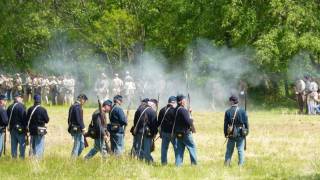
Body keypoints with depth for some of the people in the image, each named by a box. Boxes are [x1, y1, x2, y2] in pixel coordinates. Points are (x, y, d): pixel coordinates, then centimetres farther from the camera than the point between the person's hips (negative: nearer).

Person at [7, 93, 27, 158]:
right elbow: (24, 118, -15)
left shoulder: (10, 107, 9)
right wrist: (26, 127, -8)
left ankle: (14, 157, 12)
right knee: (22, 144, 0)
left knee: (13, 145, 11)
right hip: (20, 129, -6)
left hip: (12, 129, 6)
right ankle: (22, 157, -3)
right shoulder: (21, 106, -12)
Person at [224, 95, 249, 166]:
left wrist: (226, 134, 6)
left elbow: (226, 124, -3)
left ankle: (227, 164, 10)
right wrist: (247, 131, 8)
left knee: (229, 150, 11)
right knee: (240, 149, 6)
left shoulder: (228, 112, -5)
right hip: (241, 134, 0)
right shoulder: (242, 111, -4)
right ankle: (241, 164, 3)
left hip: (231, 134, 0)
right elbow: (246, 123, -3)